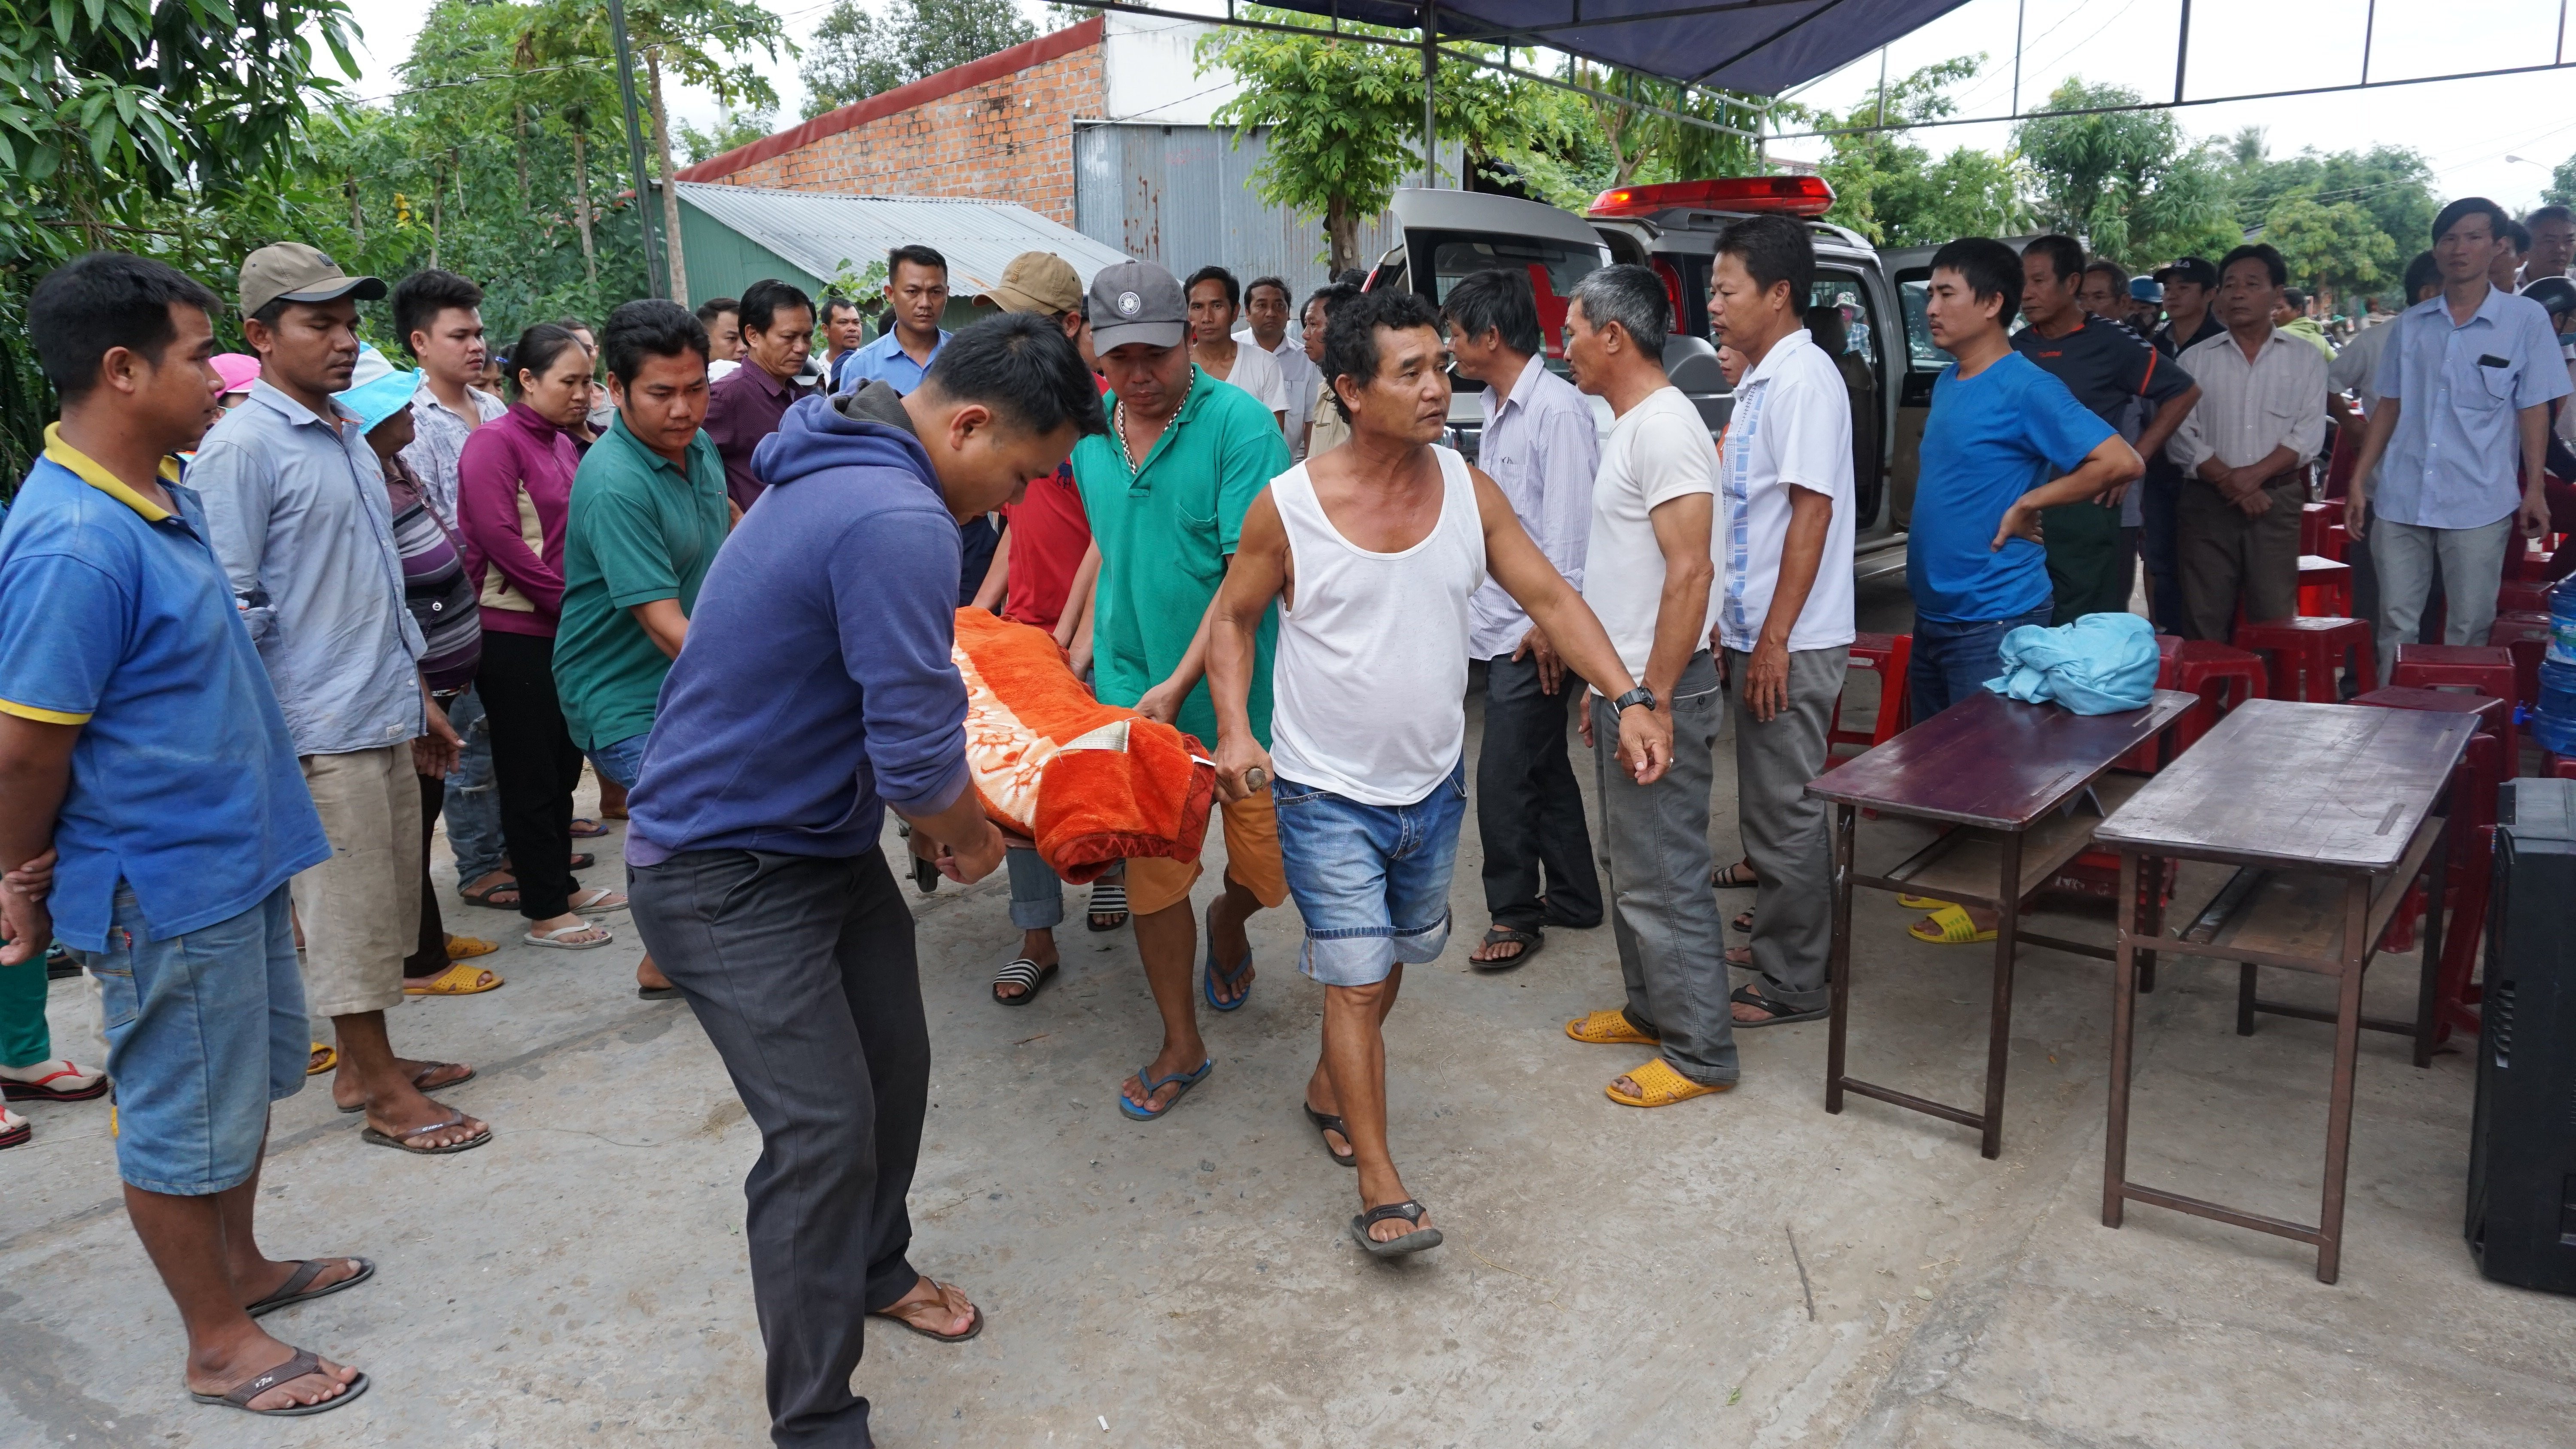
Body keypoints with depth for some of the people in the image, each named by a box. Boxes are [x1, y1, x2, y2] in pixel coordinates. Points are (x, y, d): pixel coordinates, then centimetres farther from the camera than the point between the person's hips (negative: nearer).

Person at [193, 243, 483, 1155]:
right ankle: (384, 1096, 11)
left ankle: (366, 1061, 28)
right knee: (351, 916, 1)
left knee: (386, 902, 15)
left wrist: (420, 697, 21)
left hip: (386, 718, 8)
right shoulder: (241, 448, -11)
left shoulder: (350, 439, 14)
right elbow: (233, 609, -14)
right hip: (319, 731, -8)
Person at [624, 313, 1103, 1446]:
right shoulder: (899, 524, -29)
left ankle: (872, 1270, 41)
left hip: (824, 837, 10)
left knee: (893, 1067, 17)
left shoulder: (850, 469, 5)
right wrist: (976, 838, -6)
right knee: (824, 1130, -7)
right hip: (728, 872, -10)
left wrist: (953, 810, 11)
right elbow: (920, 766, -27)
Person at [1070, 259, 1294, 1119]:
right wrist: (1085, 647, 12)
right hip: (1131, 695, 4)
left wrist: (1180, 683, -21)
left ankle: (1229, 924, 43)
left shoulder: (1238, 422, -13)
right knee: (1153, 877, 6)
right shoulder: (1091, 434, 6)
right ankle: (1181, 1048, 24)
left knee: (1269, 869, 5)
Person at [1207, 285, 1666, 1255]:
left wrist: (1629, 698, -15)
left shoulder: (1470, 493, -5)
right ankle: (1380, 1186, 8)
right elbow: (1235, 617, -2)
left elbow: (1552, 599, -4)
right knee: (1356, 979, -3)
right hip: (1330, 791, -4)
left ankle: (1328, 1088, 46)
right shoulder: (1288, 506, -14)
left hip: (1434, 785, 5)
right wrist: (1234, 728, -16)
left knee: (1390, 959, 21)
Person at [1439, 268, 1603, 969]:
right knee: (1543, 767, 17)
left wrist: (1551, 623, -20)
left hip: (1533, 631, -9)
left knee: (1504, 776, -4)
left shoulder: (1557, 408, -16)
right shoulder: (1498, 408, 13)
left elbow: (1571, 523, -19)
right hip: (1500, 621, 9)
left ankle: (1515, 916, 11)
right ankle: (1573, 898, 30)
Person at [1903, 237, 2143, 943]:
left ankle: (1993, 902, 15)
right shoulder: (1946, 383, 10)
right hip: (1934, 609, 9)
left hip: (1994, 614, -9)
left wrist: (2027, 504, -17)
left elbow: (2122, 461, -21)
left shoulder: (2026, 389, -16)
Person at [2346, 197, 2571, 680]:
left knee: (2468, 630, 2)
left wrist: (2535, 489, -3)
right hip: (2400, 499, 2)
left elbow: (2533, 410, 2)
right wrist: (2359, 480, 6)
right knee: (2396, 624, 5)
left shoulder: (2526, 319, 2)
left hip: (2479, 504, -2)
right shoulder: (2411, 323, 9)